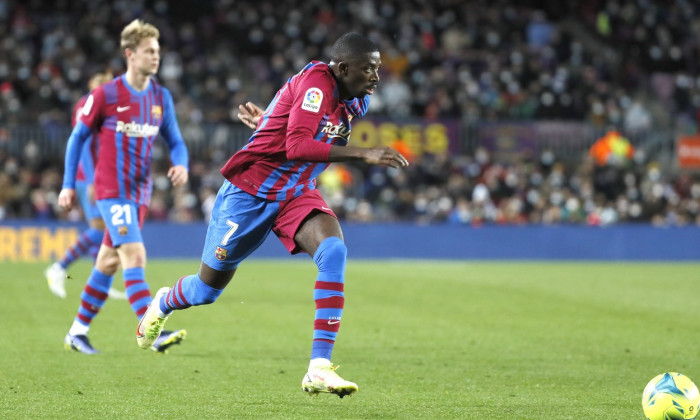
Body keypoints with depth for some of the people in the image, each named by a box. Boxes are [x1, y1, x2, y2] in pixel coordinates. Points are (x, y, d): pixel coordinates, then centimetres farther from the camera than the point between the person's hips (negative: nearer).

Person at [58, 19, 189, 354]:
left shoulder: (161, 97, 7)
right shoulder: (106, 95, -8)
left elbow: (175, 141, 11)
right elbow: (78, 137, 1)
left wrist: (181, 164, -13)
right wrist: (68, 185, 1)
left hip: (140, 191, 6)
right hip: (112, 190, -6)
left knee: (108, 262, 12)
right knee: (135, 256, -19)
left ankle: (78, 331, 23)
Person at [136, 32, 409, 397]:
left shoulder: (355, 100, 2)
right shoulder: (315, 83, -24)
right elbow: (297, 147, -37)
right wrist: (362, 154, -41)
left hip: (296, 193, 6)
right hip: (249, 190, -6)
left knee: (333, 251, -26)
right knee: (209, 288, 11)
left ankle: (319, 369, -29)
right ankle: (163, 303, 51)